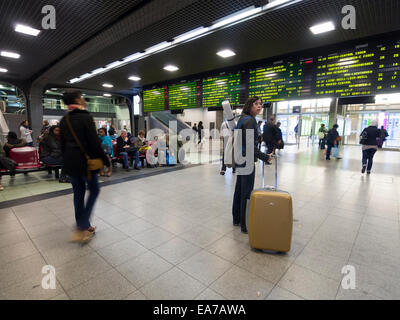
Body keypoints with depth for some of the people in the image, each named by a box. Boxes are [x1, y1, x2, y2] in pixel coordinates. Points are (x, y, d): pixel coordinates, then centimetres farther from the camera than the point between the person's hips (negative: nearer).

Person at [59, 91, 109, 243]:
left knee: (78, 193, 14)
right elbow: (95, 143, -17)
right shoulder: (86, 117, -12)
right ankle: (82, 228, 2)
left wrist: (67, 160, 22)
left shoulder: (64, 120, 10)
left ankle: (83, 227, 25)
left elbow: (62, 144, 14)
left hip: (70, 162, 7)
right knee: (94, 190, 6)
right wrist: (106, 160, -10)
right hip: (86, 161, -7)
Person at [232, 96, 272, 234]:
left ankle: (236, 219, 31)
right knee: (247, 192, -1)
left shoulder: (244, 119, 14)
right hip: (247, 160, -10)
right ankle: (245, 225, 11)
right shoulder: (250, 121, -16)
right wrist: (265, 157, -17)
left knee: (239, 189, 17)